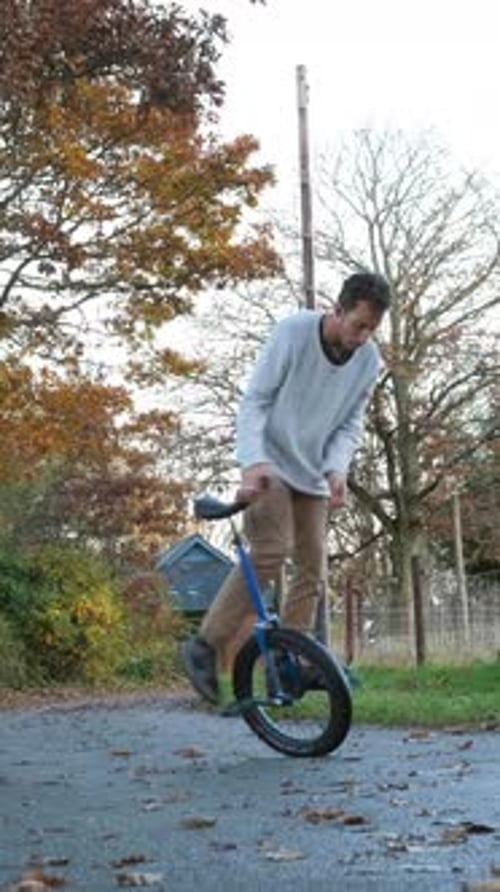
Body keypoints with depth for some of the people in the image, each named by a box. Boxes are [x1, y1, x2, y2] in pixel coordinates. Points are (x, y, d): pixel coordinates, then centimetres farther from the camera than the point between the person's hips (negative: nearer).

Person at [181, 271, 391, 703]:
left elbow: (350, 424, 1)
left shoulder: (369, 360, -6)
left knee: (312, 571, 1)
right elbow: (255, 401, -17)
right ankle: (206, 646, -15)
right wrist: (252, 462, -31)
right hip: (270, 463, -6)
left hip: (312, 474, 6)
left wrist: (337, 469, -17)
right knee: (271, 551, -23)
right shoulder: (293, 332, -19)